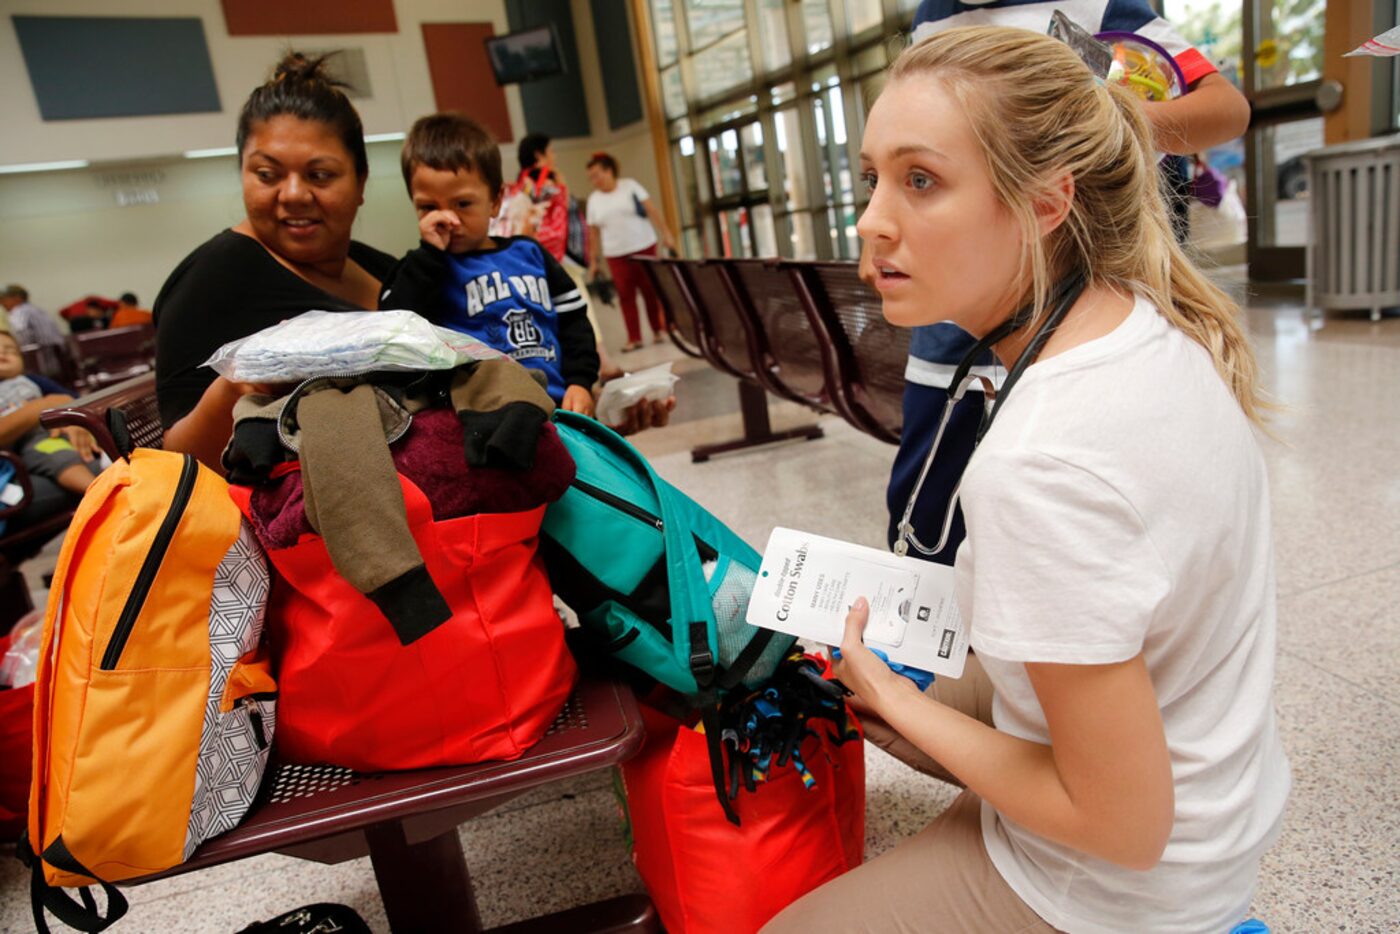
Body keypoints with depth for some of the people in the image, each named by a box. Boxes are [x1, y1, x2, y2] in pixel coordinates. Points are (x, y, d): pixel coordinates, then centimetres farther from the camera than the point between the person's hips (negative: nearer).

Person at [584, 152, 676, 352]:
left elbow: (651, 210, -4)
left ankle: (658, 330, 15)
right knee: (625, 295, -2)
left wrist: (666, 233, -13)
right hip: (616, 254, 2)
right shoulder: (593, 199, 7)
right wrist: (593, 261, 5)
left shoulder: (630, 186, 0)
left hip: (643, 247, -2)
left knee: (651, 291, 2)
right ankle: (634, 338, 2)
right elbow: (593, 232, 8)